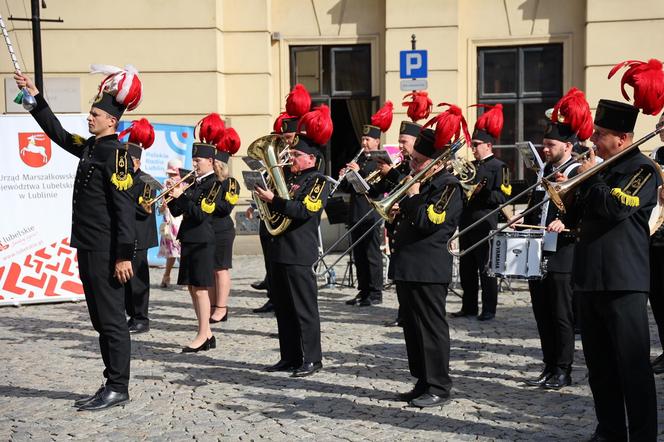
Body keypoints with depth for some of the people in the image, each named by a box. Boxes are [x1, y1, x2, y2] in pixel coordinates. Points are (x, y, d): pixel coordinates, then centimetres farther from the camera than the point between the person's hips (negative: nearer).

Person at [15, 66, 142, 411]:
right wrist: (35, 97, 27)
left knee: (112, 319, -3)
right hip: (88, 249, 9)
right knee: (101, 320, 12)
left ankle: (118, 389, 4)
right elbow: (58, 132, 30)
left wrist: (124, 256, -23)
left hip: (106, 252, -9)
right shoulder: (90, 147, 13)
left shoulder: (115, 153, -13)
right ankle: (111, 384, 20)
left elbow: (125, 207, -19)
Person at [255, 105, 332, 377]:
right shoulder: (287, 177, 18)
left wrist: (274, 200, -20)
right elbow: (274, 210, 22)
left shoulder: (318, 182, -5)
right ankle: (289, 357, 21)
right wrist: (263, 195, 4)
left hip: (298, 254, -8)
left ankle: (311, 359, 5)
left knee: (304, 309, -2)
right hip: (278, 251, 8)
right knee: (283, 309, 12)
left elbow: (304, 211, -20)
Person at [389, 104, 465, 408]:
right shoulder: (420, 183, 17)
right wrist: (399, 213, 7)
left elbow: (428, 221, -23)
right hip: (407, 266, 10)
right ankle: (423, 382, 23)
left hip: (428, 269, -10)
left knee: (431, 328, -3)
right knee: (413, 328, 13)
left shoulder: (448, 188, -11)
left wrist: (412, 197, -12)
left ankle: (439, 387, 6)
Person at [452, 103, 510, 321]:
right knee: (466, 268, 11)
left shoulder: (498, 167, -6)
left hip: (485, 225, -8)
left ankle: (489, 309, 7)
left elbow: (502, 197, -14)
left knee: (486, 268, -1)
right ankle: (469, 307, 20)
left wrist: (480, 191, -25)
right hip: (466, 223, 8)